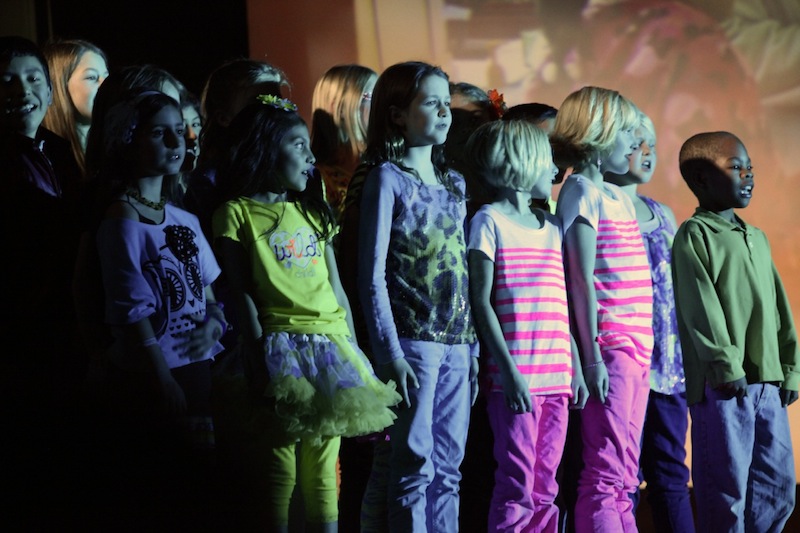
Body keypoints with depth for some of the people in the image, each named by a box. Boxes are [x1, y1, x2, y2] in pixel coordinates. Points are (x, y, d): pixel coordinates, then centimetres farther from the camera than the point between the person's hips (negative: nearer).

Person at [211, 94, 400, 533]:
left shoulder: (312, 211, 19)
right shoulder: (237, 213, 1)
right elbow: (241, 294, -5)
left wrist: (354, 350, 12)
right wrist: (257, 360, -12)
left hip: (332, 346, 5)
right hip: (283, 344, -5)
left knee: (324, 464, 4)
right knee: (281, 459, -5)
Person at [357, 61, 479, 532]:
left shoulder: (454, 184, 15)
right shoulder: (387, 179, -4)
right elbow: (372, 275, -8)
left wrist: (474, 346, 11)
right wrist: (390, 353, -14)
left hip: (458, 342, 6)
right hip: (413, 340, -6)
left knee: (448, 468, 7)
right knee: (415, 466, -5)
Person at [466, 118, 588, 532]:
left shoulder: (551, 228, 17)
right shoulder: (490, 221, -3)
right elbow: (482, 303, -8)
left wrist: (576, 368, 11)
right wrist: (510, 372, -15)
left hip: (556, 379, 6)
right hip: (517, 380, -6)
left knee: (544, 489, 7)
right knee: (517, 486, -7)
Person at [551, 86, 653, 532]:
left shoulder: (619, 197, 18)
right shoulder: (583, 190, -6)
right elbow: (582, 279, -12)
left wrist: (644, 348, 12)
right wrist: (592, 357, -16)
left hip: (637, 346, 8)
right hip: (610, 347, -8)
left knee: (625, 476, 8)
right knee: (607, 476, -10)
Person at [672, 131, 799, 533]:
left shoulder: (757, 239, 21)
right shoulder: (694, 236, -4)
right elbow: (702, 306, -13)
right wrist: (725, 366, -20)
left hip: (767, 382, 8)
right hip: (722, 387, -8)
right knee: (726, 488, -5)